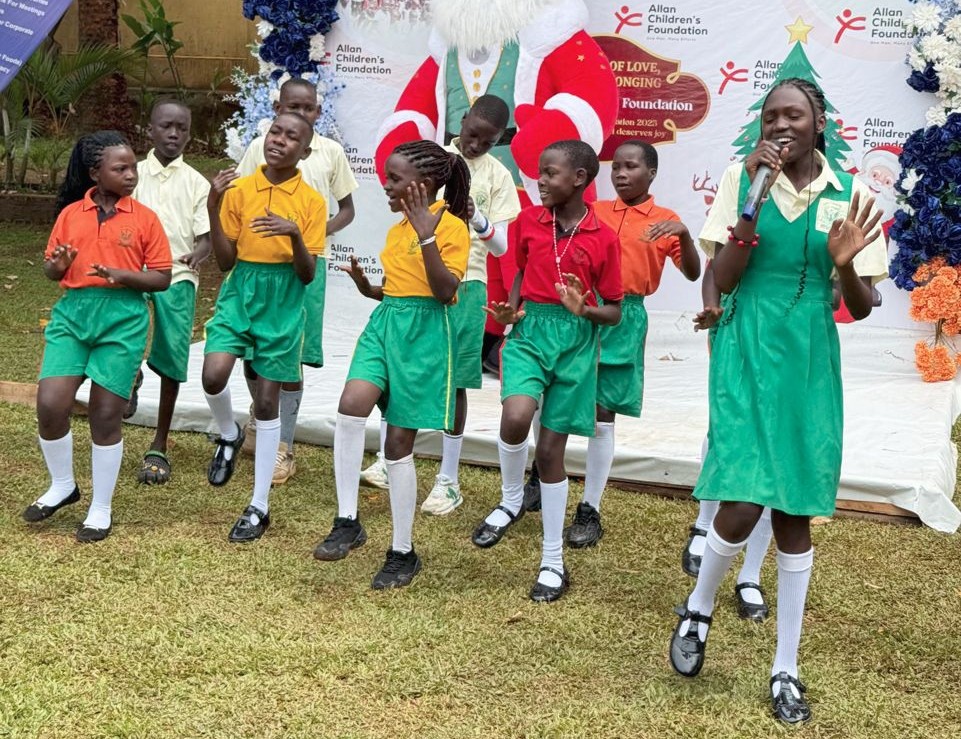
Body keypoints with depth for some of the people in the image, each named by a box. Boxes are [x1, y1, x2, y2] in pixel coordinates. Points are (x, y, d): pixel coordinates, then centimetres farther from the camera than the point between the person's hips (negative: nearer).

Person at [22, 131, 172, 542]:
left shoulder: (144, 218, 0)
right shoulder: (70, 214, 7)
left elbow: (162, 278, -1)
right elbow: (50, 268, 14)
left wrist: (122, 274, -17)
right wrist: (56, 266, -10)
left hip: (123, 319, -2)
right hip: (73, 312, 2)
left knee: (106, 415, 2)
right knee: (50, 404, -8)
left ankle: (101, 510, 16)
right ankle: (62, 486, 18)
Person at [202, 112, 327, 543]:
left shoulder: (311, 202, -3)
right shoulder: (239, 190, 1)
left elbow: (308, 275, -6)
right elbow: (225, 260, -1)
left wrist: (294, 234, -25)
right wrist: (213, 209, -14)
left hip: (283, 305, -1)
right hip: (239, 295, 1)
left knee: (267, 400, 3)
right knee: (213, 375, -22)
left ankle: (260, 506, 13)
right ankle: (229, 436, 14)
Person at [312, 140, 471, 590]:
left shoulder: (451, 227, -9)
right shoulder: (396, 229, 14)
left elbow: (445, 292, -20)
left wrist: (426, 234, -25)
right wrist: (368, 288, 5)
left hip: (423, 335, -6)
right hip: (384, 323, 6)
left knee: (399, 442, 0)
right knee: (351, 406, -23)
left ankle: (403, 553, 16)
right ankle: (347, 522, -14)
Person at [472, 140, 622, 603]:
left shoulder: (603, 239, -5)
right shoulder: (528, 221, 2)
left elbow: (614, 312, 1)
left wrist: (586, 311, -20)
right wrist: (511, 309, -2)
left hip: (575, 342, -1)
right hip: (530, 330, 1)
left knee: (551, 449, 3)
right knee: (515, 417, -28)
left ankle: (553, 561, 17)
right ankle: (510, 502, 3)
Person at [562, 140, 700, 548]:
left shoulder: (664, 220, 2)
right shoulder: (594, 212, 10)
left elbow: (692, 273, -5)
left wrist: (684, 234, -21)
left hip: (622, 319, -2)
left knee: (603, 414, 1)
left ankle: (590, 511, 8)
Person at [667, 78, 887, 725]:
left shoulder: (849, 198, 1)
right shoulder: (742, 178, -3)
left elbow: (862, 308, 3)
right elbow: (723, 279, -9)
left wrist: (845, 263, -18)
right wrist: (754, 197, -18)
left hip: (810, 367, 2)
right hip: (747, 358, -2)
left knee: (795, 513, 8)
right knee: (742, 506, -13)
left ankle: (786, 669, 20)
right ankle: (697, 611, 19)